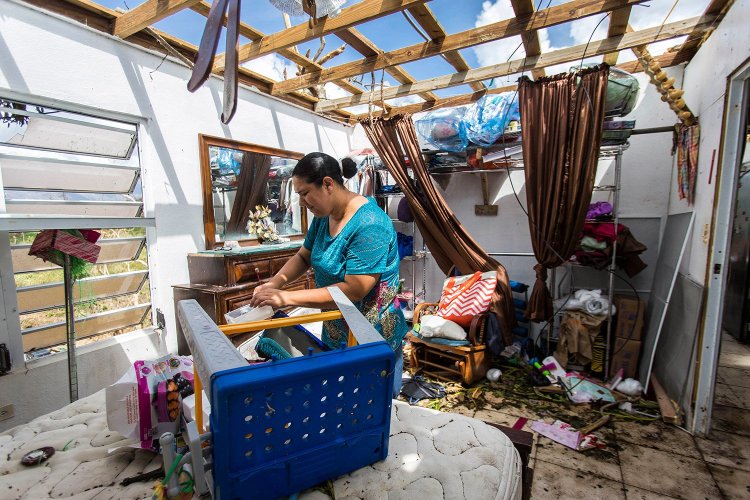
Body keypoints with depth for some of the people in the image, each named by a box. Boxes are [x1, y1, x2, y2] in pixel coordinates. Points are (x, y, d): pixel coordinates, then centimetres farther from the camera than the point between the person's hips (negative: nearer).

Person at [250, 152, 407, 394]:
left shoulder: (369, 224, -25)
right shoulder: (323, 215, 1)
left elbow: (353, 291, -29)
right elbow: (303, 256, 11)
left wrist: (287, 297, -26)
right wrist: (274, 283, -8)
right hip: (335, 333, 8)